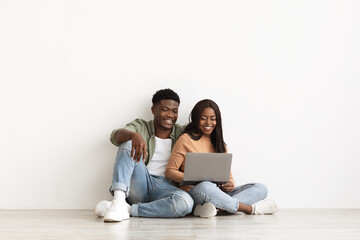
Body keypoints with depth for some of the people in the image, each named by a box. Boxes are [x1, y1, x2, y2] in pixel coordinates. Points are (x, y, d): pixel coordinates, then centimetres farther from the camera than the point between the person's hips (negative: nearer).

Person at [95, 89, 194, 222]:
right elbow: (115, 136, -13)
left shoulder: (182, 134, 13)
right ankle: (119, 202, -36)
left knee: (186, 203, -34)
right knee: (128, 143, -21)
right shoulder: (141, 126, 8)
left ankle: (128, 209, -24)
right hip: (139, 184, 0)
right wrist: (134, 135, -36)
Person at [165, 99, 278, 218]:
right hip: (193, 192, -6)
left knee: (261, 188, -13)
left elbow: (228, 174, 18)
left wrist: (230, 184, -6)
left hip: (218, 193, 6)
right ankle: (250, 208, -23)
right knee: (205, 187, -42)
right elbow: (170, 171, 0)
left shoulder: (220, 144, 21)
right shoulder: (186, 139, 3)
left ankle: (216, 206, -36)